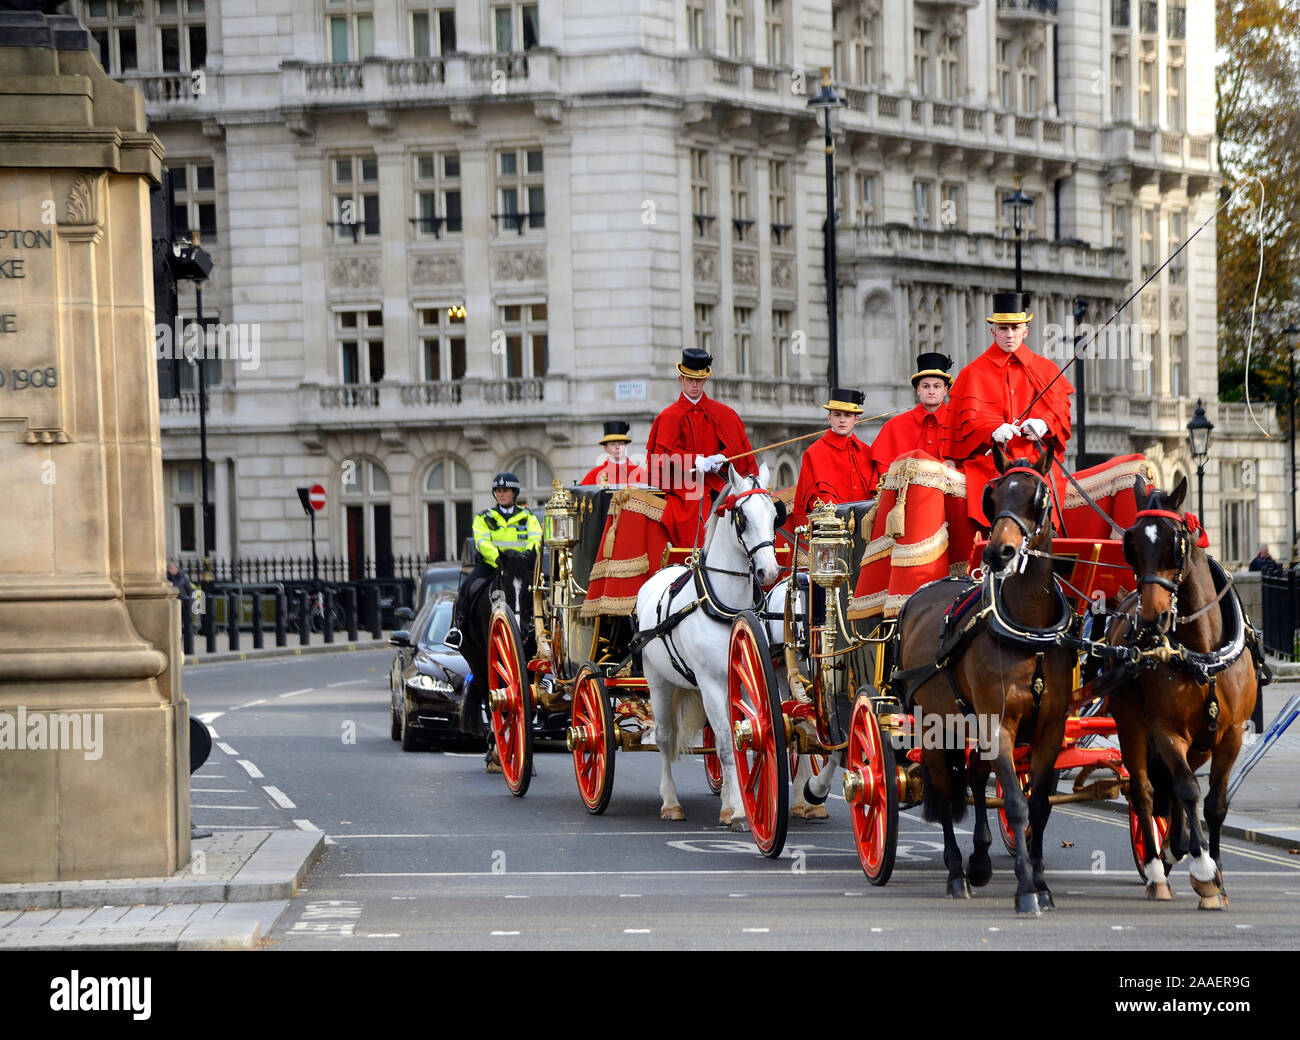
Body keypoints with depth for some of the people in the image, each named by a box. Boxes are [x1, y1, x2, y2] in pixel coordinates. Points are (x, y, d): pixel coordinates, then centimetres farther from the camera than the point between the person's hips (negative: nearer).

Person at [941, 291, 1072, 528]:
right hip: (992, 461, -2)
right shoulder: (975, 372, 11)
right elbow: (968, 418, 3)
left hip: (1037, 457, 2)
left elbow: (1061, 409, 16)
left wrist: (1044, 424, -7)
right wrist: (994, 430, -18)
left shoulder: (1045, 369, 19)